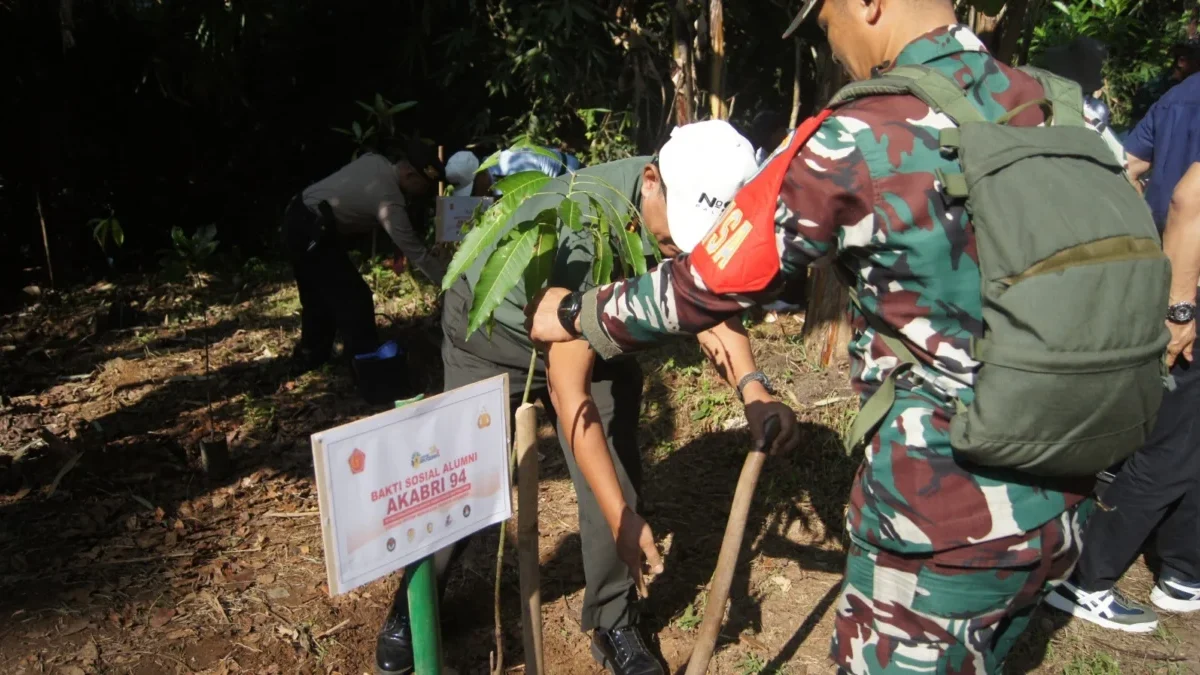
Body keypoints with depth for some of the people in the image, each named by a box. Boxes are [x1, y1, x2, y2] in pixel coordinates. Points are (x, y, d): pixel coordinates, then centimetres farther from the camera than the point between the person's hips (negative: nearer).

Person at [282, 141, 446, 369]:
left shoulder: (376, 161, 2)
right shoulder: (389, 199, -22)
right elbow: (415, 252, -19)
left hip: (298, 218, 10)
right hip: (311, 232, -10)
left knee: (318, 294, 23)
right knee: (353, 297, -1)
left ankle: (312, 354, 38)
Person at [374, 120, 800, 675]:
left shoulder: (691, 205, -24)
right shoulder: (584, 226, -41)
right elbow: (568, 391, -38)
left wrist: (752, 388, -35)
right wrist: (622, 517, -36)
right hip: (492, 329, -4)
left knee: (617, 480, -2)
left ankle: (614, 626, 18)